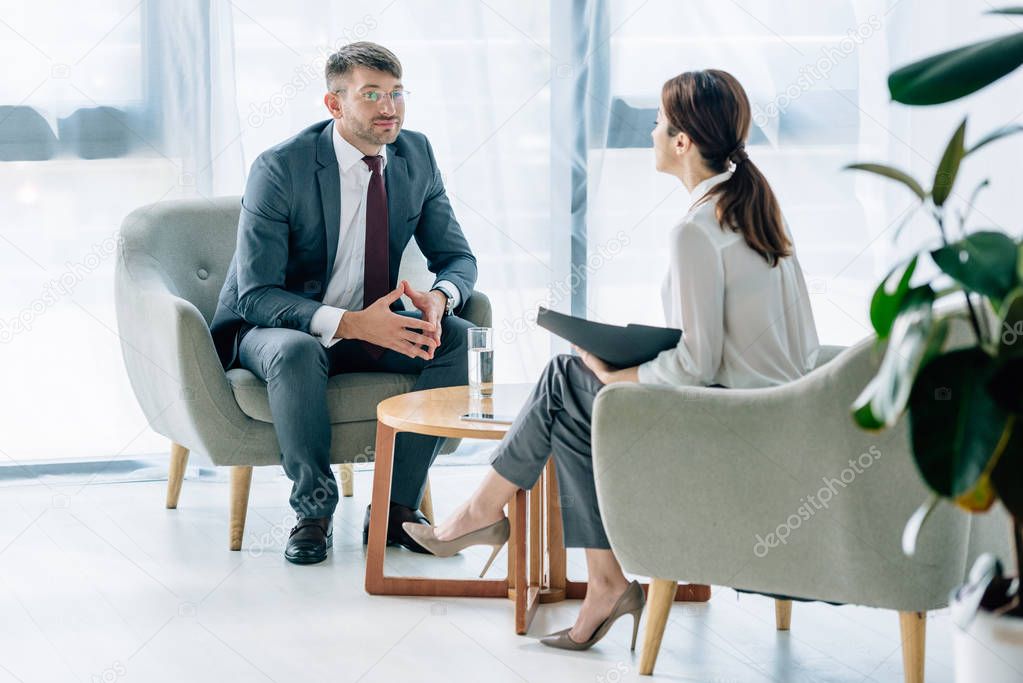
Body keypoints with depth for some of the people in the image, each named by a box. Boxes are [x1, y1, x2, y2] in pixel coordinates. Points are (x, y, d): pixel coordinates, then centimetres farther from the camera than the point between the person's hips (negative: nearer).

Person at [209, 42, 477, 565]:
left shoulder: (416, 156, -3)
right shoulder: (280, 169, -20)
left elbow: (457, 257, 3)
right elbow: (256, 295, -22)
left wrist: (439, 298, -23)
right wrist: (351, 324, -36)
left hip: (371, 324, 5)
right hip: (274, 327, -5)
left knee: (456, 336, -21)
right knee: (296, 352, -39)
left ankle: (397, 506, -14)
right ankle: (313, 511, -17)